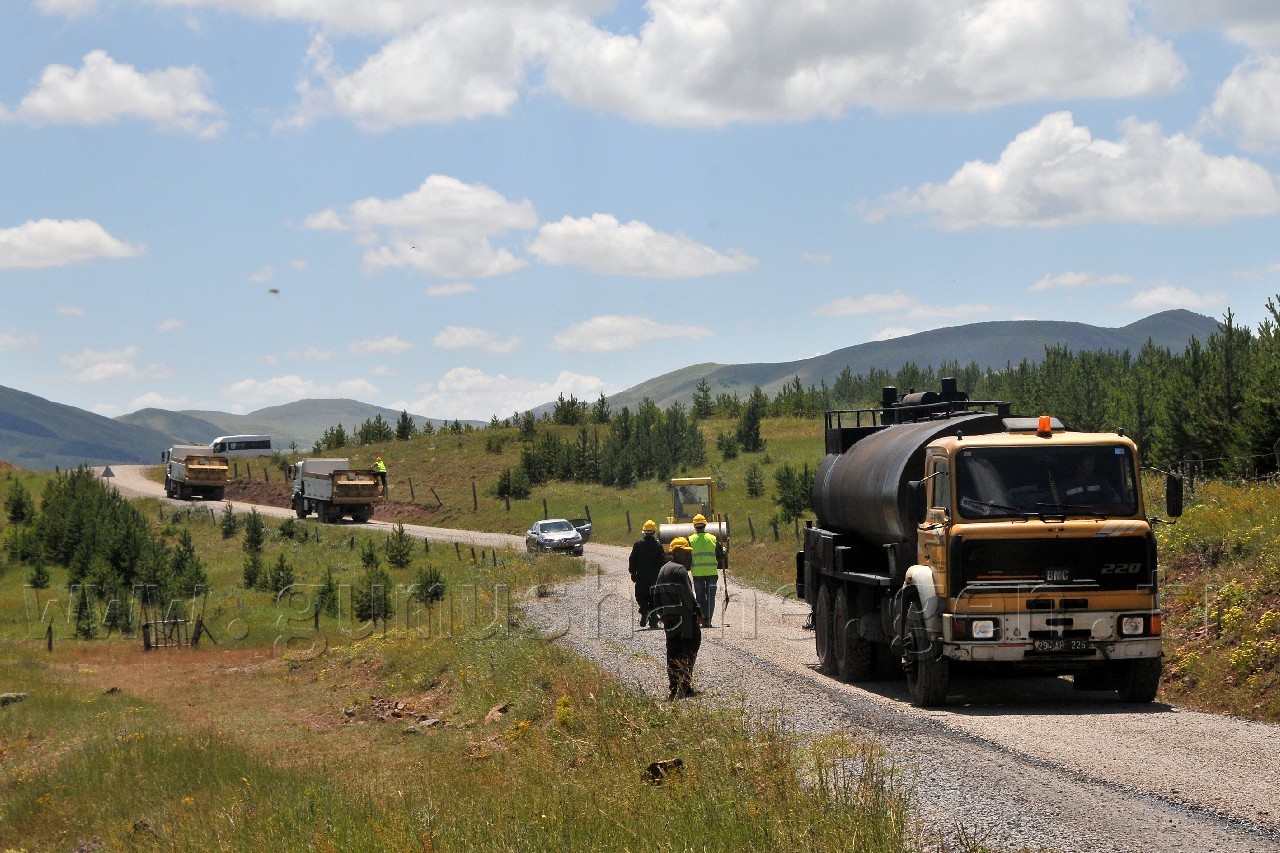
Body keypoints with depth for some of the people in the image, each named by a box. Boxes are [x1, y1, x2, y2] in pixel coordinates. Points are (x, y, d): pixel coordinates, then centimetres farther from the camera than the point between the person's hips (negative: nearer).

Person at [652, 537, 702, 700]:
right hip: (684, 616, -8)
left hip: (668, 617, 8)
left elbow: (656, 595, 18)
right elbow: (688, 595, -18)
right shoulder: (680, 570, -13)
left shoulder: (663, 570, 15)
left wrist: (662, 613, 24)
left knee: (673, 653, 9)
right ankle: (684, 687, -7)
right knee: (688, 651, -2)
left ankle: (673, 689, 8)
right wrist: (698, 611, -14)